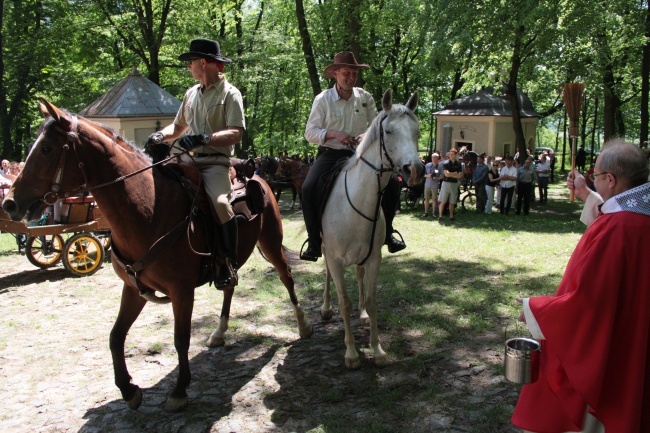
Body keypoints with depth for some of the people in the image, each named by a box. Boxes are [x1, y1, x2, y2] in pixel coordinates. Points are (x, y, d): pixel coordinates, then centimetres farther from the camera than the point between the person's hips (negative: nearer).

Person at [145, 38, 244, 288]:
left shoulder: (230, 94, -2)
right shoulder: (191, 93, 19)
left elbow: (236, 133, -14)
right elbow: (178, 127, 27)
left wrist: (203, 138, -27)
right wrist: (161, 135, 5)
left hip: (215, 162, -7)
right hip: (188, 160, 8)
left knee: (220, 203, -32)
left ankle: (229, 265, -20)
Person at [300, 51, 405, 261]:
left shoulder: (365, 98, 5)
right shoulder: (322, 99, -2)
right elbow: (310, 132, -5)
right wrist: (334, 134, -22)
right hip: (330, 154, -2)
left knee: (392, 182, -15)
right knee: (309, 188, -27)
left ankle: (387, 232, 5)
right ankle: (314, 241, -13)